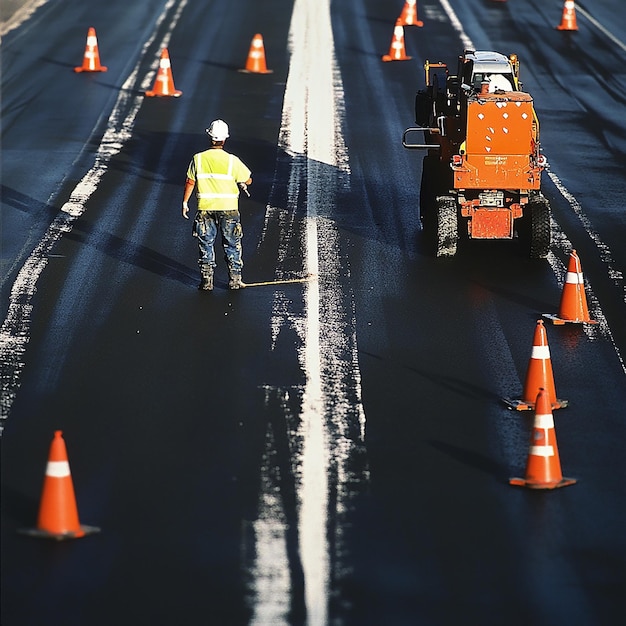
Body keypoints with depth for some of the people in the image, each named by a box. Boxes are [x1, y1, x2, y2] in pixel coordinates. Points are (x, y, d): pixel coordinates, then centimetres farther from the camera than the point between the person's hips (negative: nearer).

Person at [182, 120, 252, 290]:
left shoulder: (198, 159, -7)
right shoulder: (232, 161, -11)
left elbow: (190, 182, 1)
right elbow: (248, 180, -2)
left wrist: (185, 202, 13)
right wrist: (241, 184, 20)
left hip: (205, 209, 1)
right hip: (228, 208, -1)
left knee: (205, 244, 11)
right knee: (232, 245, 11)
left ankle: (206, 281, 11)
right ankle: (234, 279, 14)